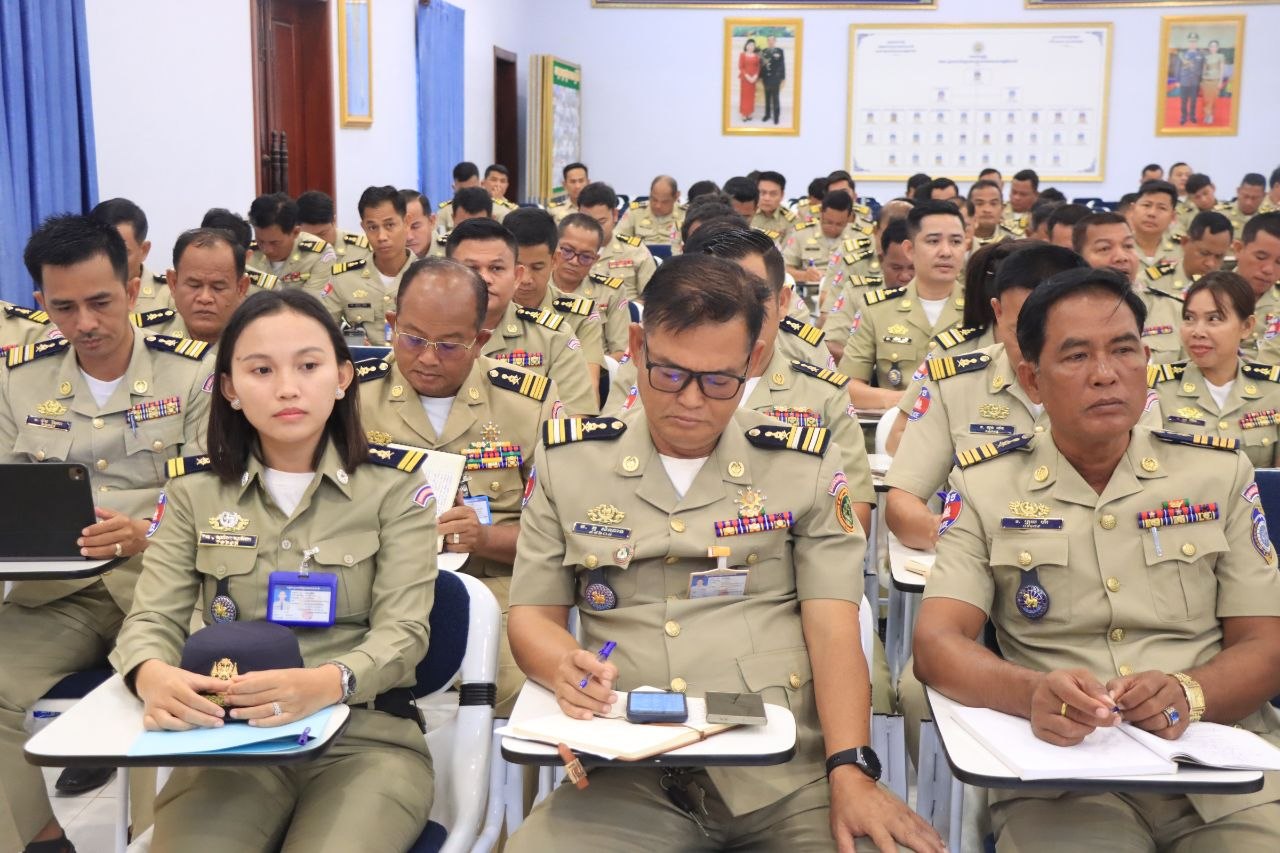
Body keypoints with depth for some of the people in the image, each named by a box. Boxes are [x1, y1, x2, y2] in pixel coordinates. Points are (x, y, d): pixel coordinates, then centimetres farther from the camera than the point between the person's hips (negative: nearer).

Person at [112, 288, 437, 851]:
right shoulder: (194, 490, 9)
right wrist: (153, 675, -23)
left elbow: (403, 631, -7)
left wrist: (327, 683, -29)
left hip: (366, 737, -1)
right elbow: (152, 619, 3)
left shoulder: (394, 483, 2)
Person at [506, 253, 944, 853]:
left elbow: (833, 629, 0)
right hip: (628, 780, 1)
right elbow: (532, 615, 12)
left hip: (789, 778, 0)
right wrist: (564, 665, -12)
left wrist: (851, 772, -14)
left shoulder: (805, 464, 6)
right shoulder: (568, 460, 8)